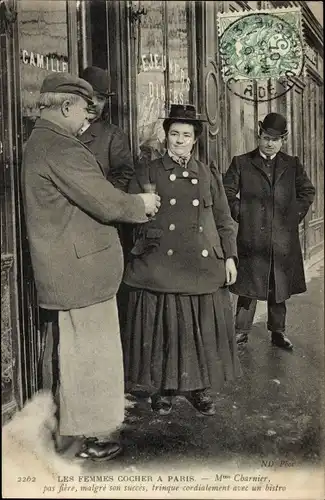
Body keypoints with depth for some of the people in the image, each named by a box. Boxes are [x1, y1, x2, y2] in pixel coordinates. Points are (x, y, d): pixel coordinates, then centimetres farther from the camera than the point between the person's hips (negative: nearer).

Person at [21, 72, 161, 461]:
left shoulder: (38, 143, 13)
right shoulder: (61, 149, -20)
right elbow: (107, 203, -21)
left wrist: (132, 203, 12)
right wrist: (141, 204, -2)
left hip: (58, 268, 11)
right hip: (81, 269, -11)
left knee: (61, 347, 22)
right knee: (88, 351, 1)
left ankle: (60, 422, 39)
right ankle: (87, 436, 16)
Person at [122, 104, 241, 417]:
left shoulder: (208, 175, 13)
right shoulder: (148, 172, 6)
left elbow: (224, 220, 13)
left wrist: (229, 257, 6)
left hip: (203, 267, 2)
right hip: (161, 268, -2)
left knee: (203, 330, 7)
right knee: (163, 328, 3)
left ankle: (200, 388, 25)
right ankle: (162, 389, 22)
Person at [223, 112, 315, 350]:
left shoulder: (293, 165, 11)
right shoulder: (241, 163, 4)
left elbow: (308, 191, 18)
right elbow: (227, 192, 4)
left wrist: (296, 215, 8)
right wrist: (240, 214, -3)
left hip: (283, 239, 3)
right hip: (252, 238, -2)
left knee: (280, 287, 10)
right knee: (249, 286, 1)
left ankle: (278, 332, 22)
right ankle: (242, 331, 12)